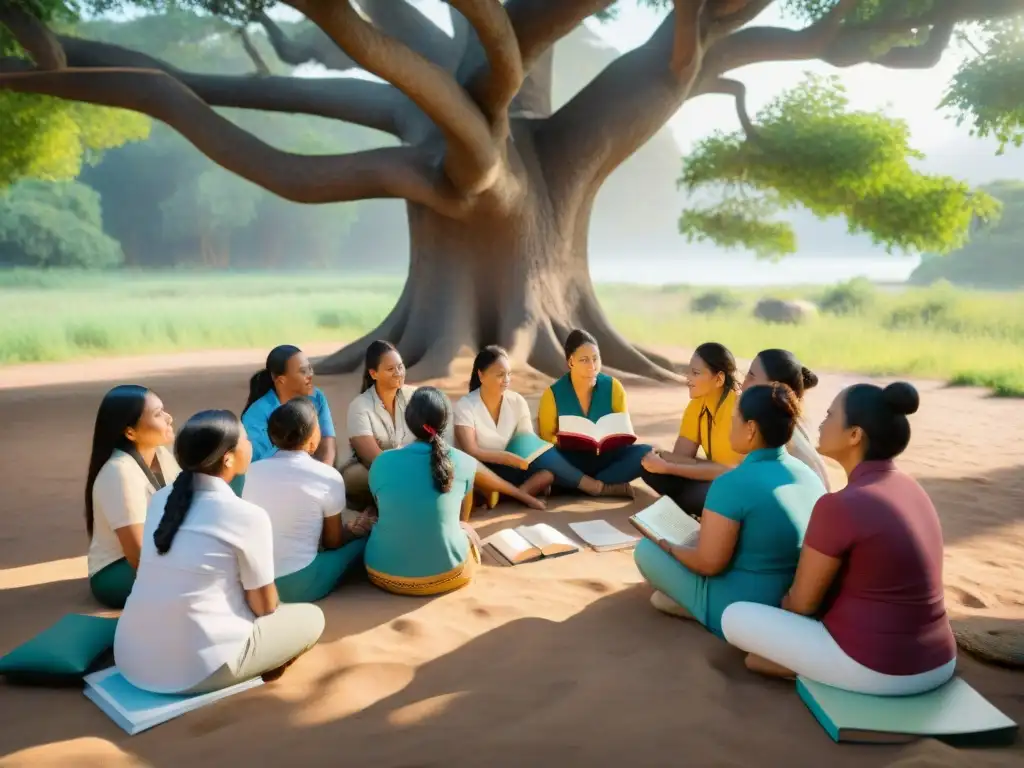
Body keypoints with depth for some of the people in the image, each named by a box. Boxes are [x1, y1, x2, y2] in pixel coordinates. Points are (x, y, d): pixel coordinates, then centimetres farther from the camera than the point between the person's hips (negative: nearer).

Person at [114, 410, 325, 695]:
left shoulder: (161, 500, 6)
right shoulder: (247, 516, -14)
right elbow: (264, 605, -3)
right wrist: (268, 605, 20)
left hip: (130, 659, 7)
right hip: (197, 669, -6)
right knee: (311, 617, 13)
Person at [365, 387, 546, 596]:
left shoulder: (381, 463, -10)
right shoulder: (460, 461, -8)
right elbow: (495, 482, 15)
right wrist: (526, 497, 38)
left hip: (386, 574, 0)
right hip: (446, 574, 0)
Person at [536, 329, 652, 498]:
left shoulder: (613, 387, -2)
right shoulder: (553, 394, -6)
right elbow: (545, 438, -2)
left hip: (606, 458, 2)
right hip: (571, 462, -2)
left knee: (645, 453, -25)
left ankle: (578, 484, -24)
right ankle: (609, 488, -24)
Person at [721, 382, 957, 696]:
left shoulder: (839, 506, -21)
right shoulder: (908, 487, 4)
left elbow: (802, 603, -10)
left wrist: (782, 600, 13)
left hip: (874, 669, -7)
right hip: (938, 664, 8)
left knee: (735, 618, 5)